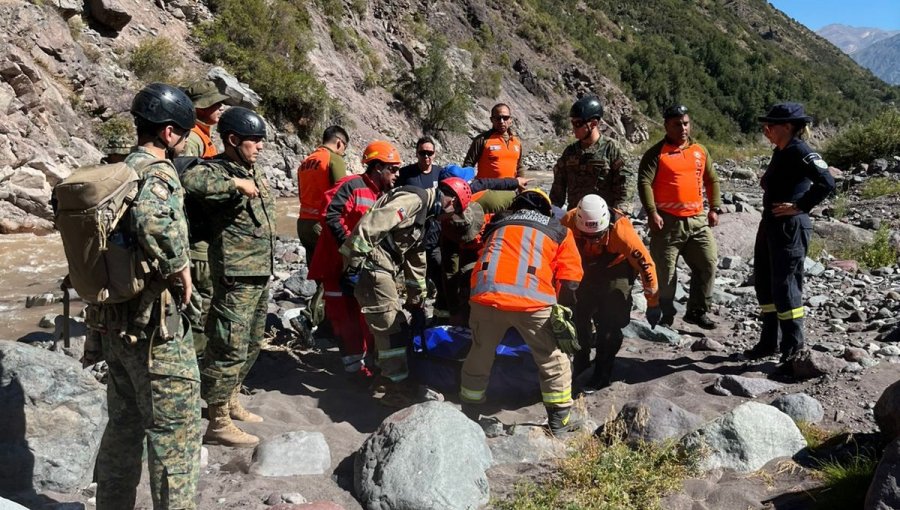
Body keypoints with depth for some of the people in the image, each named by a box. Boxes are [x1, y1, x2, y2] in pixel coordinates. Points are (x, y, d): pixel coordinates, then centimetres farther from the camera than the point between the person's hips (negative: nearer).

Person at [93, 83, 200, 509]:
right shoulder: (157, 173, -18)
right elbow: (152, 220, -39)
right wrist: (178, 266, -26)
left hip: (114, 320, 9)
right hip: (154, 326, -9)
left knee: (125, 422, 22)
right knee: (175, 427, 4)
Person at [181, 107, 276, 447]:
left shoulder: (254, 174, 16)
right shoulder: (216, 170, -12)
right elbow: (189, 181, -35)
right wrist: (235, 184, -28)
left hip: (261, 273, 10)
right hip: (236, 275, -9)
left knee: (252, 343, 20)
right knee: (230, 347, -6)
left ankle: (230, 400, 36)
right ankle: (218, 423, 4)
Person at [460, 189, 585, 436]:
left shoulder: (497, 223, 29)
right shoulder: (559, 231, 22)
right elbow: (570, 280, 13)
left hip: (487, 296, 2)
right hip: (533, 301, -2)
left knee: (478, 359, 22)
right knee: (553, 362, 19)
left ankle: (468, 418, 33)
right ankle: (560, 420, 27)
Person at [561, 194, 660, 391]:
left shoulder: (620, 229, -36)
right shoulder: (568, 222, -29)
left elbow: (645, 263, -26)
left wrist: (652, 304, -18)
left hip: (616, 269, -3)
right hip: (585, 269, 3)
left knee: (609, 322, -10)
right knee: (577, 314, 5)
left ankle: (602, 374, 5)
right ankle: (580, 361, 29)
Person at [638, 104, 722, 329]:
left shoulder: (700, 151, 12)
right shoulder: (656, 153, -3)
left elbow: (712, 181, 19)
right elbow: (644, 183, -12)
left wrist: (715, 208, 9)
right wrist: (652, 213, -20)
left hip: (697, 220, 5)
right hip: (667, 221, -4)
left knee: (708, 263, 1)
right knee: (665, 270, 2)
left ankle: (697, 311, 15)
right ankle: (665, 314, 17)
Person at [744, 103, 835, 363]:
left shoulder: (801, 151, -14)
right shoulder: (780, 152, 12)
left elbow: (827, 182, -25)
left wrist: (799, 207, -20)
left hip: (790, 227, -10)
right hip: (770, 224, 10)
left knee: (784, 286, -4)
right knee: (764, 283, 14)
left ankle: (794, 348, 9)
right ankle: (769, 342, 26)